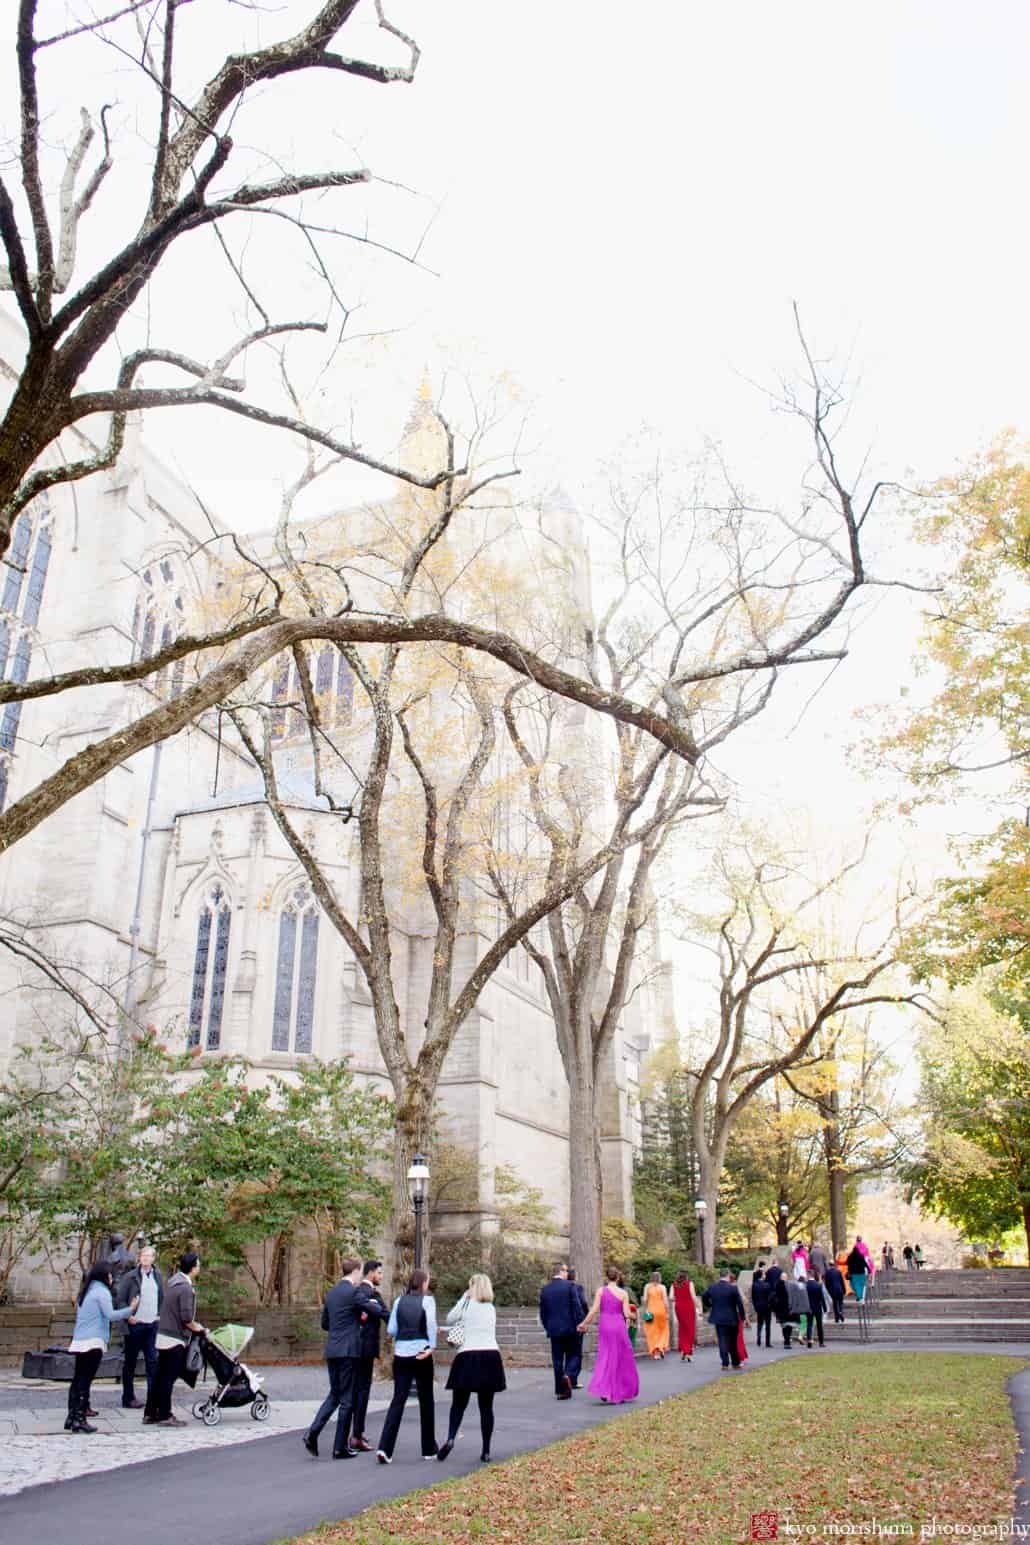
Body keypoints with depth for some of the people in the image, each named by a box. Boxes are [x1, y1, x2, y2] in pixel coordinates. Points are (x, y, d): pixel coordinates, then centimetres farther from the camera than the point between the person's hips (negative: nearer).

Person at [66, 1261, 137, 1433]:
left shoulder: (86, 1291, 17)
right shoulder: (101, 1291, -9)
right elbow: (110, 1314, -19)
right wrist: (130, 1310, -15)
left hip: (79, 1341, 8)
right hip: (94, 1341, -8)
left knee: (77, 1380, 11)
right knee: (85, 1381, -6)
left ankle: (71, 1417, 13)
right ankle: (80, 1419, -6)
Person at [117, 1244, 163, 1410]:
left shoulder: (158, 1276, 9)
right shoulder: (130, 1276, -5)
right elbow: (119, 1298, -5)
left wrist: (159, 1315, 7)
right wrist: (128, 1316, -11)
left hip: (153, 1325, 4)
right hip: (135, 1325, -4)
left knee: (153, 1361, 3)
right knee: (130, 1362, 7)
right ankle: (128, 1398, 16)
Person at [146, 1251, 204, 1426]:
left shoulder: (174, 1280, 9)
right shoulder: (186, 1288, -21)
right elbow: (186, 1318, -22)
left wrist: (193, 1325, 18)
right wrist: (197, 1328, -4)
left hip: (163, 1335, 9)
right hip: (175, 1339, -9)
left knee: (160, 1376, 14)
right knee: (168, 1378, -1)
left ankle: (150, 1413, 20)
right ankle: (165, 1416, 6)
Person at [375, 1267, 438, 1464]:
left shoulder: (399, 1301, 6)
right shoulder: (427, 1299, -3)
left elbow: (391, 1330, 5)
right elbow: (431, 1322, -19)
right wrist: (431, 1346, -12)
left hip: (401, 1354, 3)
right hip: (421, 1355, -3)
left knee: (398, 1400, 4)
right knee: (426, 1401, 11)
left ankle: (385, 1448, -9)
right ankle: (429, 1449, 20)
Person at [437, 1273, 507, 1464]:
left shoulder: (466, 1304, 0)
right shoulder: (491, 1308, 13)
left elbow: (449, 1320, 11)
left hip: (468, 1357, -3)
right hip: (491, 1356, 3)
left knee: (458, 1404, 5)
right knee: (486, 1406, 9)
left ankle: (450, 1438, -16)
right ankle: (486, 1451, 8)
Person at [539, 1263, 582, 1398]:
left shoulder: (544, 1289, 4)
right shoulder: (570, 1286, -9)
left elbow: (543, 1312, 8)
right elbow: (577, 1307, -12)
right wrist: (581, 1324, -4)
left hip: (553, 1330, 4)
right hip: (570, 1328, -4)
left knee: (557, 1360, 10)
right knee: (574, 1355, 10)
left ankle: (561, 1391, 10)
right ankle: (569, 1375, -15)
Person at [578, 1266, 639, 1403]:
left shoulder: (600, 1291, -2)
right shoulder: (623, 1293, -4)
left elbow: (594, 1310, -7)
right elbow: (627, 1314, -6)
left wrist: (584, 1323, 3)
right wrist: (631, 1309, 15)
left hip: (604, 1325, 1)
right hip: (619, 1326, -1)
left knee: (606, 1358, 9)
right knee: (621, 1359, 13)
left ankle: (603, 1390, -5)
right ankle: (621, 1393, 19)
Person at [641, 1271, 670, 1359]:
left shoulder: (647, 1286, 2)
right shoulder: (662, 1287, -2)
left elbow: (645, 1299, -5)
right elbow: (665, 1300, -6)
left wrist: (645, 1310, 3)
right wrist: (667, 1312, 0)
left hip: (651, 1311, 1)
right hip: (661, 1310, -1)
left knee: (652, 1332, 7)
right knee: (662, 1330, 17)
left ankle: (655, 1353, 4)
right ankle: (661, 1348, 1)